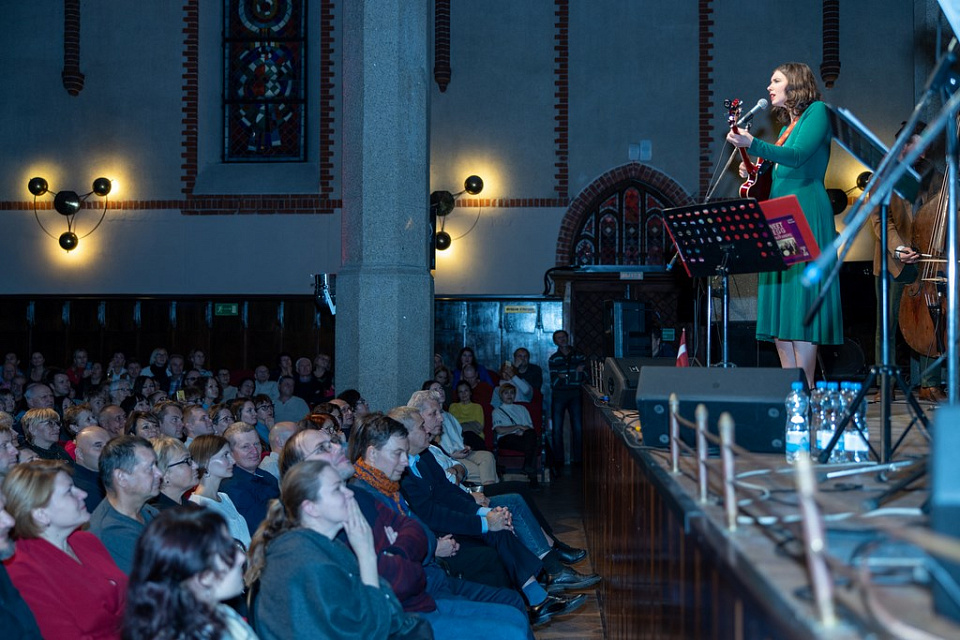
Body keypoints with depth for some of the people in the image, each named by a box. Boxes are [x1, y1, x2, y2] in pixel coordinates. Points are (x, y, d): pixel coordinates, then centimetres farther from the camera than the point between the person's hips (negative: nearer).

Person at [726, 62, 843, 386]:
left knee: (801, 300, -12)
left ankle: (805, 390, -11)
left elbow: (798, 156, -17)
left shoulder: (816, 111, -1)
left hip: (805, 213, -9)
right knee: (779, 303, 4)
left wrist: (753, 144, -26)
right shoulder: (788, 126, 23)